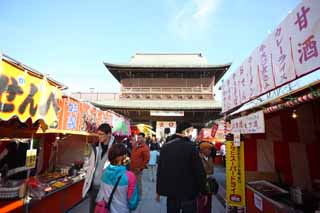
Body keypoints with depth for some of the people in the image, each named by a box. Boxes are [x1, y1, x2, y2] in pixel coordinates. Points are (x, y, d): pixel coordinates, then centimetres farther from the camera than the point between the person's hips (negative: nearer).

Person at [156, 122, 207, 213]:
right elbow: (199, 170, -13)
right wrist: (203, 191, -1)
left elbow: (160, 170, 6)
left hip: (171, 191, 5)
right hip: (188, 192, -4)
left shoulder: (165, 146, 1)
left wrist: (159, 191, 14)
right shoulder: (190, 146, -14)